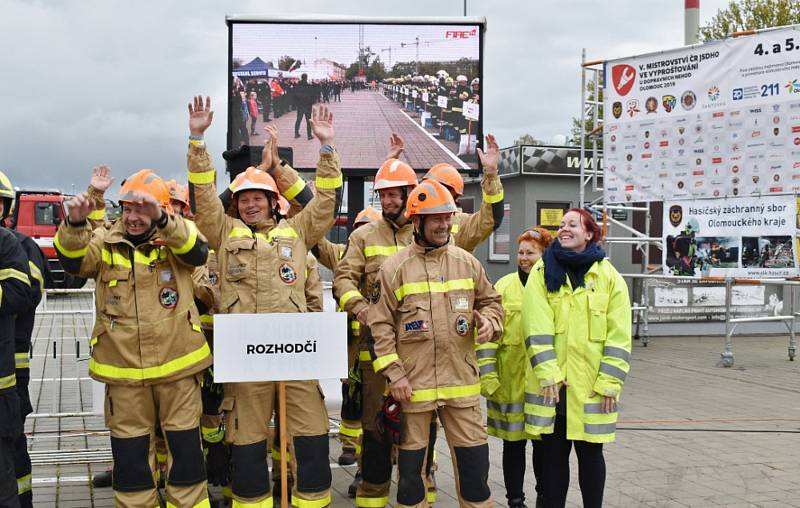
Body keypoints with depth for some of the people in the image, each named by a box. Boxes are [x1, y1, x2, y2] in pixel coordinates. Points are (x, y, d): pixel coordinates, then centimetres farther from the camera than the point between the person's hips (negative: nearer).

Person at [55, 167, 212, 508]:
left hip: (176, 365, -1)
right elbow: (73, 259, -15)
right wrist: (75, 223, -35)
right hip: (123, 368, 1)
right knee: (129, 452, 11)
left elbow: (197, 251, -23)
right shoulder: (106, 243, 4)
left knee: (185, 447, 8)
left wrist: (161, 219, -40)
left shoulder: (176, 240, 0)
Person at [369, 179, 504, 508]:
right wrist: (393, 374, -9)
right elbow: (380, 325, -4)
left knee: (474, 461, 8)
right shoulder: (394, 267, -3)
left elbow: (491, 301, 19)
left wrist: (489, 321, -5)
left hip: (461, 381, 3)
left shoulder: (467, 262, 7)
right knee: (411, 463, 9)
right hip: (413, 382, -2)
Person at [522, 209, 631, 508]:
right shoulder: (543, 271, 1)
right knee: (553, 452, 8)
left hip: (592, 385, 0)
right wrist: (548, 373, -16)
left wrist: (610, 381, -8)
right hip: (550, 383, 0)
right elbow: (536, 328, -8)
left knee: (590, 452, 10)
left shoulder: (609, 275, 2)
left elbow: (619, 336, -1)